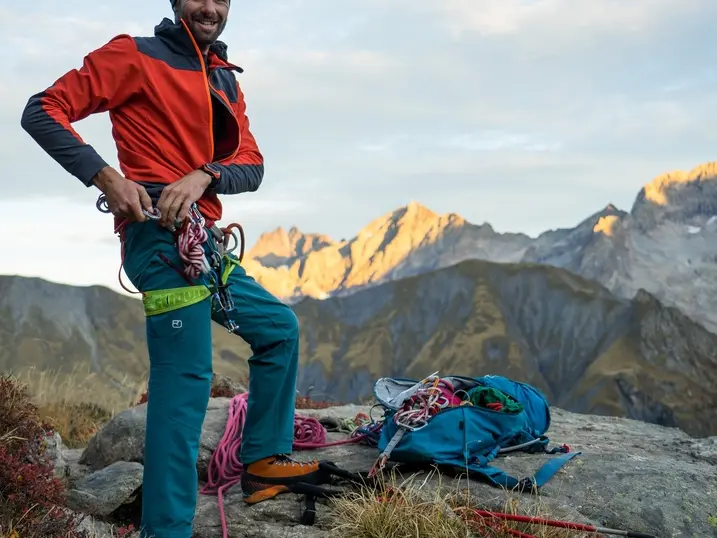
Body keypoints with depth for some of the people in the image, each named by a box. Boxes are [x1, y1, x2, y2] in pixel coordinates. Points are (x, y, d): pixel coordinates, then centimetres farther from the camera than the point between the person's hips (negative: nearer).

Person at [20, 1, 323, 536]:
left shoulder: (226, 81, 19)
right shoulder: (134, 56, 0)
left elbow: (252, 166, 9)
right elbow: (43, 111, -6)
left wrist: (203, 175, -13)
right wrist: (105, 175, -18)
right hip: (161, 234, -9)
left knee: (278, 327, 17)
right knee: (186, 377, -13)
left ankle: (264, 460, 23)